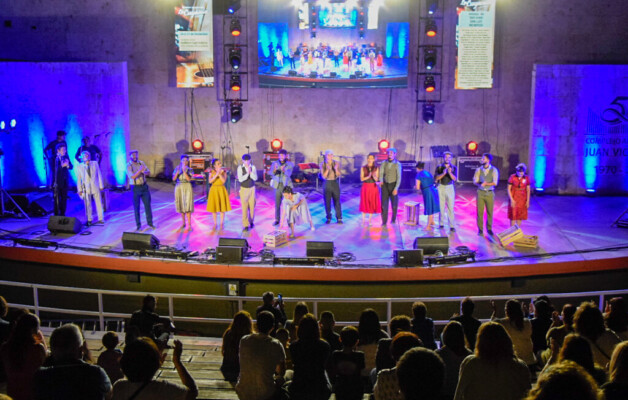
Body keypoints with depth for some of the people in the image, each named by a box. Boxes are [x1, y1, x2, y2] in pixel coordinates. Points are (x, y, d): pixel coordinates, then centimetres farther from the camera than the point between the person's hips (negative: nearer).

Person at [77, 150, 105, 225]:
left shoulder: (95, 163, 4)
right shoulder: (79, 167, 2)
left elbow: (99, 175, 7)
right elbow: (78, 179, 5)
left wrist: (101, 185, 4)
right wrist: (79, 190, 2)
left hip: (95, 187, 1)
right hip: (86, 188, -1)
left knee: (99, 203, 2)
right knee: (87, 205, 1)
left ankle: (101, 219, 11)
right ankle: (89, 220, 11)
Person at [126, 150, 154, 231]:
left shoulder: (141, 163, 5)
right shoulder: (128, 166, -9)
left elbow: (149, 173, 5)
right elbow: (132, 176, -20)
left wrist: (144, 172, -17)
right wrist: (140, 170, -31)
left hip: (144, 187, 4)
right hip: (135, 188, -4)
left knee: (147, 205, 6)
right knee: (136, 207, 3)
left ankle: (150, 223, 17)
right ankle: (138, 225, 12)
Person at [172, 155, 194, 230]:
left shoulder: (189, 169, 0)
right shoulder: (177, 169, 6)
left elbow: (189, 179, -13)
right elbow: (174, 179, -3)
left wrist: (184, 171, -22)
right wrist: (177, 171, -18)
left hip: (187, 188, -3)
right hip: (179, 188, 3)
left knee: (187, 206, -10)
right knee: (181, 205, 5)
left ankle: (189, 225, -8)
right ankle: (183, 223, 18)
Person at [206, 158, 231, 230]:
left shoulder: (223, 171, -1)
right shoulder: (211, 172, -1)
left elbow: (224, 181, -13)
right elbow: (210, 181, -14)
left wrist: (220, 174, -23)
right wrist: (216, 174, -23)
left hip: (221, 190, 0)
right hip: (214, 190, 0)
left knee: (222, 207, 2)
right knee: (214, 207, 4)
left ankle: (222, 224, 14)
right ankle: (215, 224, 16)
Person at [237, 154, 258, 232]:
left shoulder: (253, 167, -5)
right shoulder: (240, 168, -9)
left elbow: (255, 178, -13)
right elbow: (240, 179, -17)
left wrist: (250, 172, -28)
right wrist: (247, 173, -28)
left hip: (252, 189, 2)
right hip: (244, 189, -2)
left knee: (252, 206, 7)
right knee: (244, 207, -3)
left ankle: (251, 221, 28)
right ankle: (245, 225, 2)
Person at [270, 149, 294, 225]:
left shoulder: (290, 164, -1)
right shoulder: (274, 163, 3)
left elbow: (289, 173, -16)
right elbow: (271, 173, -12)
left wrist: (283, 170, -38)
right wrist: (275, 169, -35)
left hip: (286, 185, -2)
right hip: (278, 186, 2)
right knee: (277, 203, 5)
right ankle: (277, 220, 14)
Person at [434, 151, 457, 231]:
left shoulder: (454, 168, 1)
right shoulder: (439, 167, 2)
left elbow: (455, 179, -12)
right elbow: (436, 178, -9)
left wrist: (450, 173, -30)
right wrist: (443, 173, -24)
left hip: (450, 188, -1)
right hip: (441, 188, 1)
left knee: (450, 207, -5)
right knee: (441, 207, 2)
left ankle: (452, 226, -6)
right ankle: (441, 224, 12)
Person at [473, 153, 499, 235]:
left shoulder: (494, 170, -2)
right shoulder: (479, 170, 4)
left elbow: (495, 183, -8)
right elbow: (475, 181, 0)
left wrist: (486, 184, -21)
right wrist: (480, 184, -21)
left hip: (489, 193, -1)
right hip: (480, 192, 1)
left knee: (490, 212, 5)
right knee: (480, 211, 0)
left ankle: (489, 229, 18)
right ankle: (480, 229, 9)